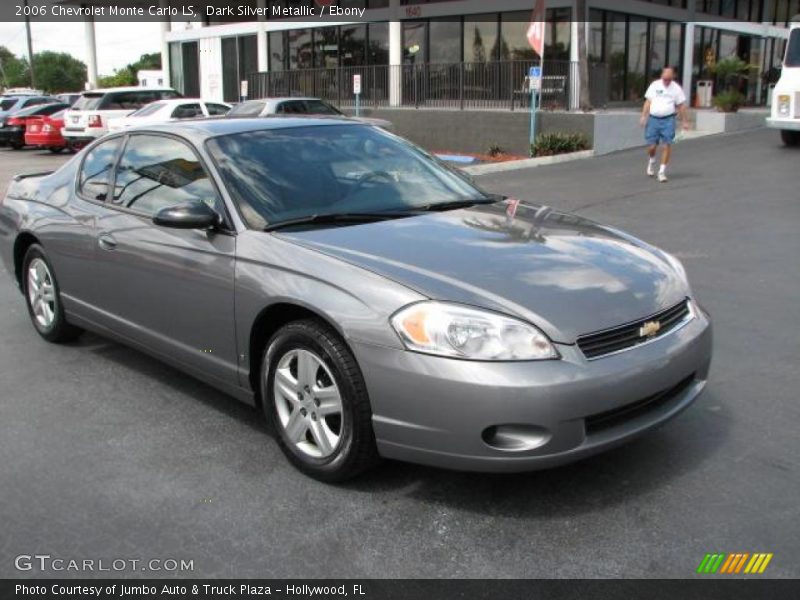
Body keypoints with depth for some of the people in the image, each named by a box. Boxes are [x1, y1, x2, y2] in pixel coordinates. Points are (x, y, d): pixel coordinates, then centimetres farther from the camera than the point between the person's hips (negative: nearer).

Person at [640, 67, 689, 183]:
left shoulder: (676, 88, 3)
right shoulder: (654, 85, 7)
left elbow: (681, 106, 5)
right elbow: (648, 102, 9)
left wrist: (684, 121, 3)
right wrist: (643, 116, 1)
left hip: (668, 120, -1)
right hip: (653, 119, 1)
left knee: (667, 145, -7)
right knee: (652, 146, 0)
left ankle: (662, 171, 0)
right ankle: (651, 161, 33)